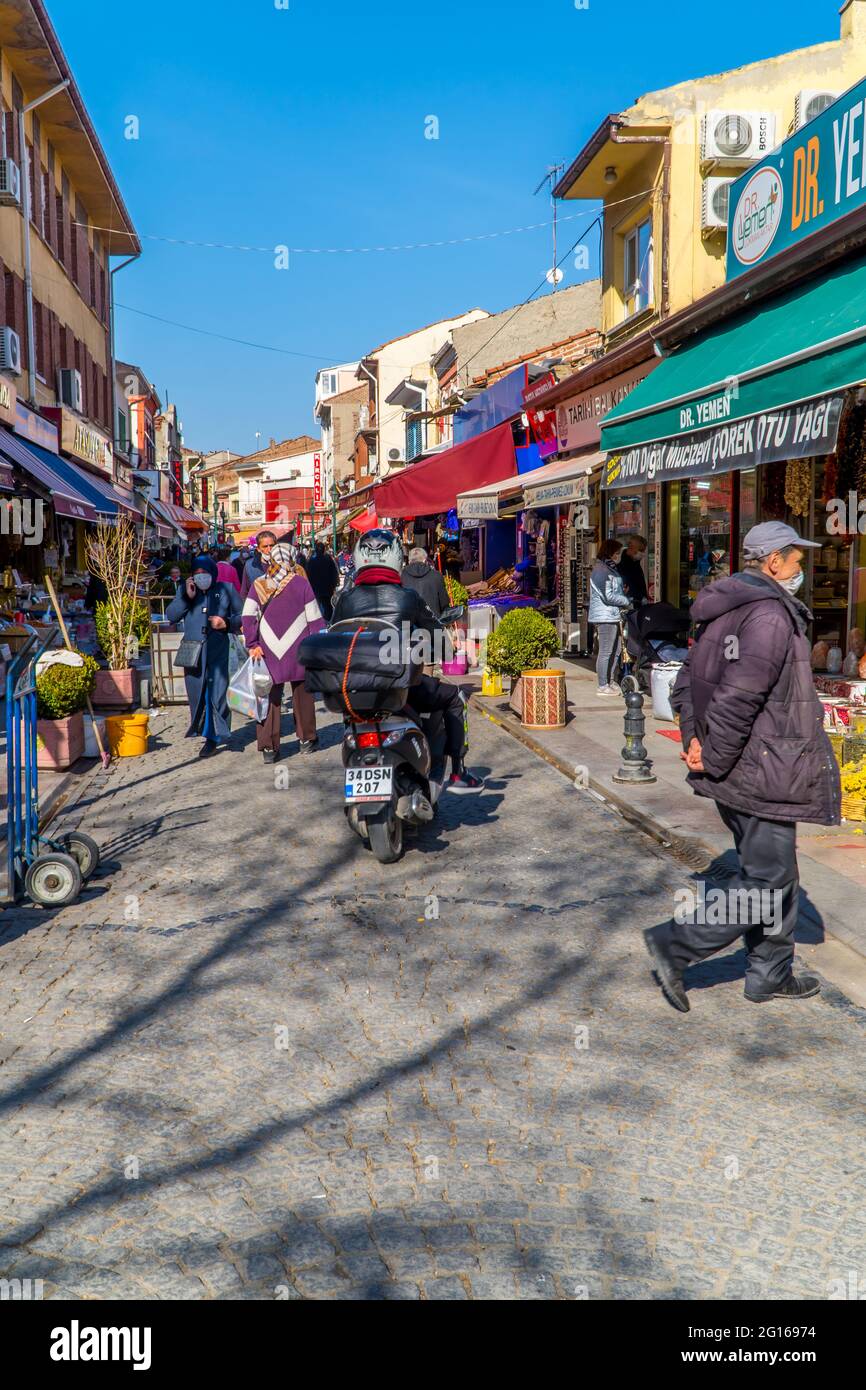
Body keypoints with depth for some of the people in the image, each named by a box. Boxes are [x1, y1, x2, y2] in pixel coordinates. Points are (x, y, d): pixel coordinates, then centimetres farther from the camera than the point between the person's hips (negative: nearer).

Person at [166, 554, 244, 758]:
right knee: (196, 692, 7)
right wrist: (187, 597, -8)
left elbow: (242, 616, 8)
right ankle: (200, 728, 23)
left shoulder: (226, 590, 5)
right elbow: (170, 615, 1)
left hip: (218, 652, -2)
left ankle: (213, 737, -1)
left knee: (217, 692, -7)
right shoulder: (184, 591, 11)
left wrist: (227, 623, -10)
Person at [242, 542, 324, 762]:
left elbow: (247, 616, -5)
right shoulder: (301, 583, -3)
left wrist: (252, 645, -1)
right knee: (302, 695, 13)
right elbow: (314, 618, -1)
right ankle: (307, 740, 24)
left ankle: (268, 747, 5)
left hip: (268, 652, 1)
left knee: (269, 697, 5)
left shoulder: (259, 585, 2)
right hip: (298, 652, -1)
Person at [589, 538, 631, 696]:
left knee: (615, 650, 14)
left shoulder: (611, 569, 18)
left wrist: (623, 606, 8)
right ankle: (602, 686, 1)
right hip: (605, 617, -10)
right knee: (606, 652, -5)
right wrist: (627, 602, -8)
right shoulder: (601, 570, -15)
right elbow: (608, 596, -20)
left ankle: (609, 682, 22)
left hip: (612, 616, 10)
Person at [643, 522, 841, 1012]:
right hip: (762, 772, -10)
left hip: (735, 769, 10)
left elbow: (686, 684, 14)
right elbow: (738, 698, -27)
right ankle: (676, 945, 2)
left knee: (773, 872, 19)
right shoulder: (771, 615, -19)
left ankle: (771, 975, 29)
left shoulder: (724, 613, 12)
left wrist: (695, 739, 4)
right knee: (767, 878, 1)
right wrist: (713, 761, -19)